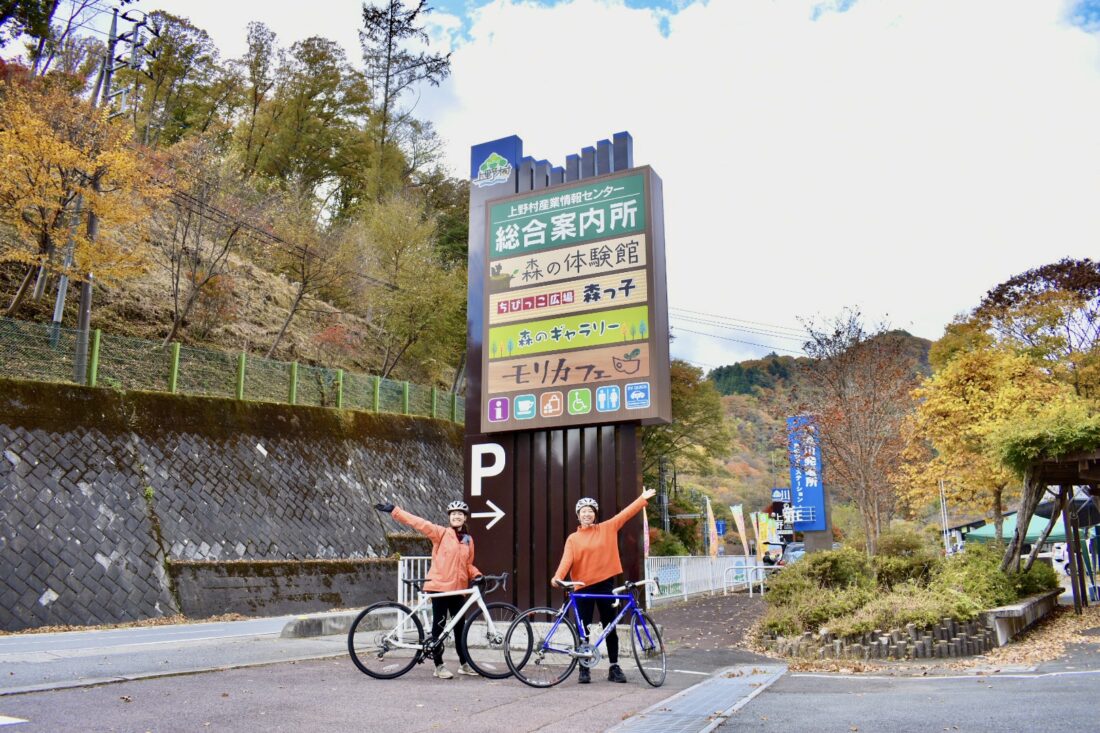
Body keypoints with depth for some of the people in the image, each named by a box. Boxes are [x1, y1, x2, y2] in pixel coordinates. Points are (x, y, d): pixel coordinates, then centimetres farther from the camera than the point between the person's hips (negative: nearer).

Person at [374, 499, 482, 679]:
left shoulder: (469, 540, 11)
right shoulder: (441, 533, -4)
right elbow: (418, 523, -11)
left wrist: (476, 575, 0)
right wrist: (394, 510, -17)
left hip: (458, 588, 5)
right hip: (440, 585, -5)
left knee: (460, 625, 12)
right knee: (439, 624, 1)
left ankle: (464, 664, 24)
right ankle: (439, 666, 10)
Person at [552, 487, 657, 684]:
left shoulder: (607, 529, 4)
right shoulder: (573, 539, 1)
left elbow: (626, 514, 3)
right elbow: (567, 559, -11)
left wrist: (643, 498, 0)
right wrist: (558, 576, -28)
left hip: (605, 584, 1)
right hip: (583, 587, -1)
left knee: (610, 628, 8)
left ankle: (614, 667, 19)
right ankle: (584, 669, 12)